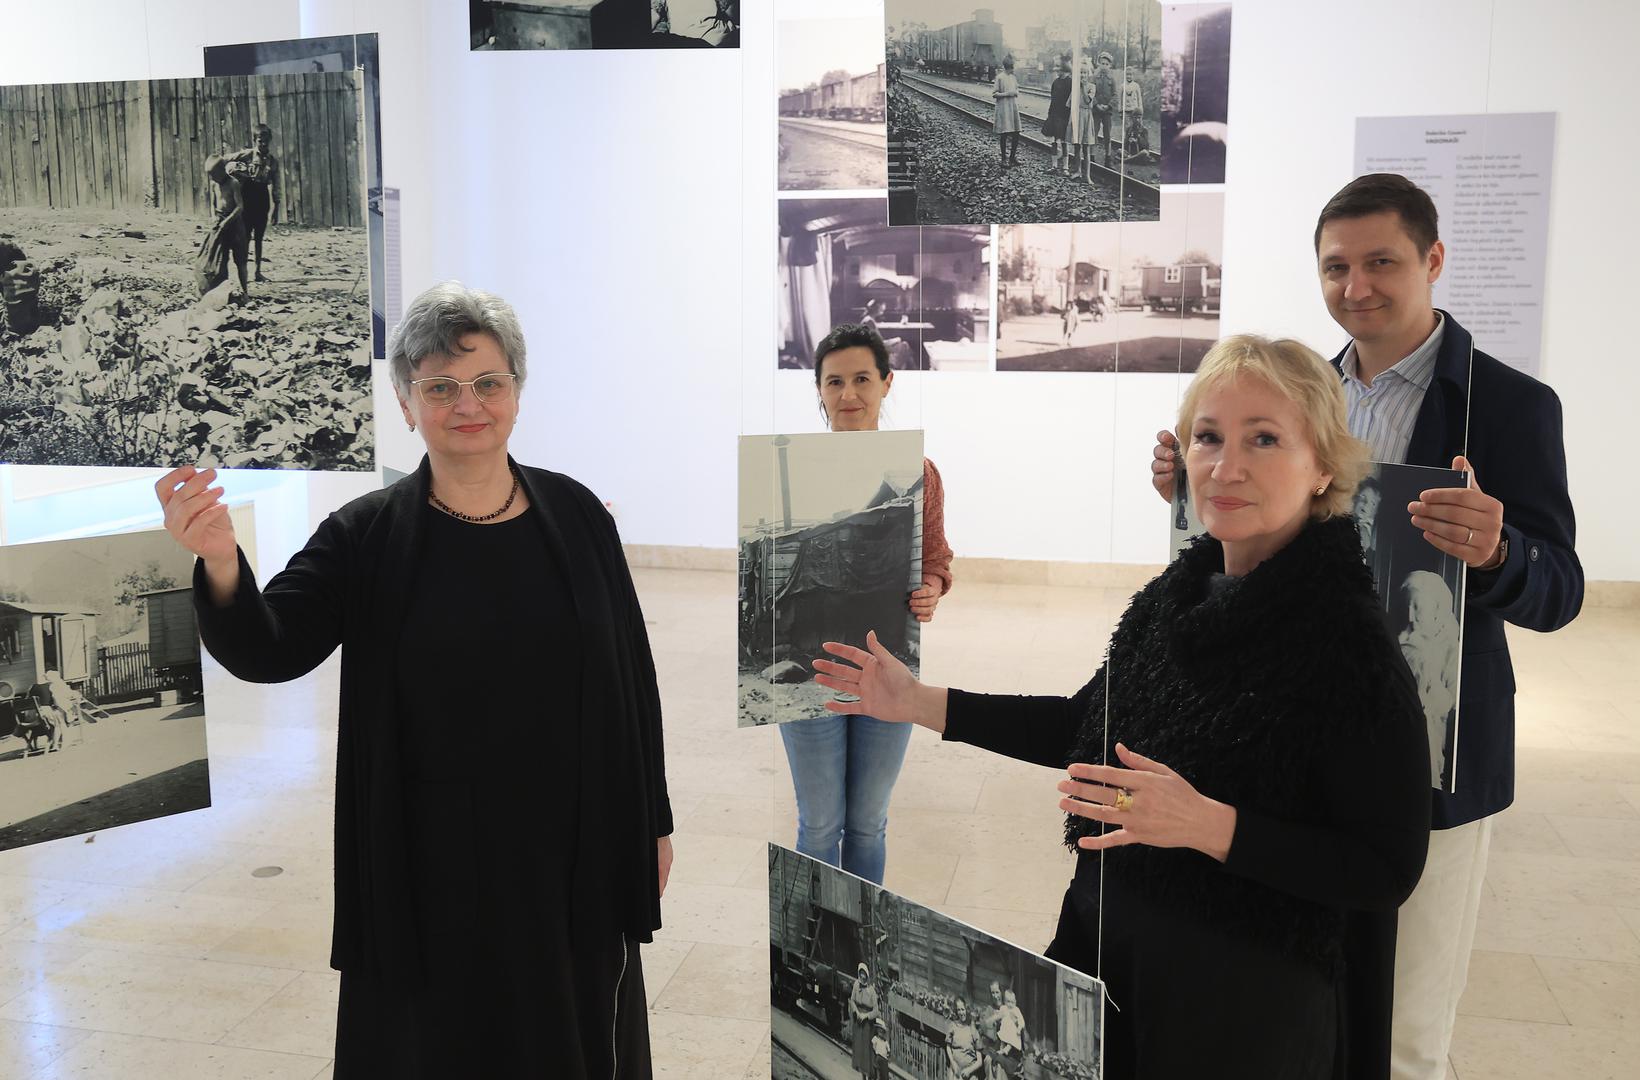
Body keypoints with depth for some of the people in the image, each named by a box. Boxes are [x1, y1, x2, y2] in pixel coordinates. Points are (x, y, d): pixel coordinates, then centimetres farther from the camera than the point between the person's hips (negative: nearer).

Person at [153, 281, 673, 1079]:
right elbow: (268, 652, -17)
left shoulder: (574, 514, -3)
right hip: (431, 865, -1)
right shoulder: (367, 536, -6)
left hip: (574, 853, 1)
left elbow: (631, 671, 1)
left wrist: (652, 820, 4)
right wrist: (220, 565, -38)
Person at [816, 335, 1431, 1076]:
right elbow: (1093, 725, 10)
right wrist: (920, 704, 7)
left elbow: (1390, 868, -18)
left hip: (1248, 1012, -5)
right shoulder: (1175, 597, -3)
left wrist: (1208, 825, -29)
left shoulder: (1349, 645, -21)